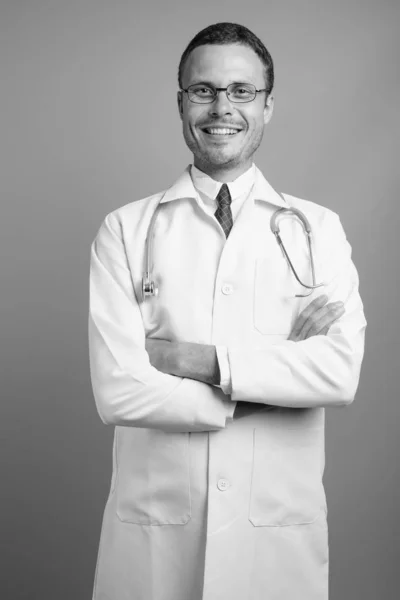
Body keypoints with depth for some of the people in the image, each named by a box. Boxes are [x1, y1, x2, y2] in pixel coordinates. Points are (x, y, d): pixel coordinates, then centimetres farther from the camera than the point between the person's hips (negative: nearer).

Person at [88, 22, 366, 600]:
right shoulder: (125, 230, -2)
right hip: (153, 526, 0)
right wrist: (285, 359, -12)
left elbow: (342, 373, -12)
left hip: (281, 532, 1)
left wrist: (201, 359, -17)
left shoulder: (319, 229, 1)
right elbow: (118, 392, -13)